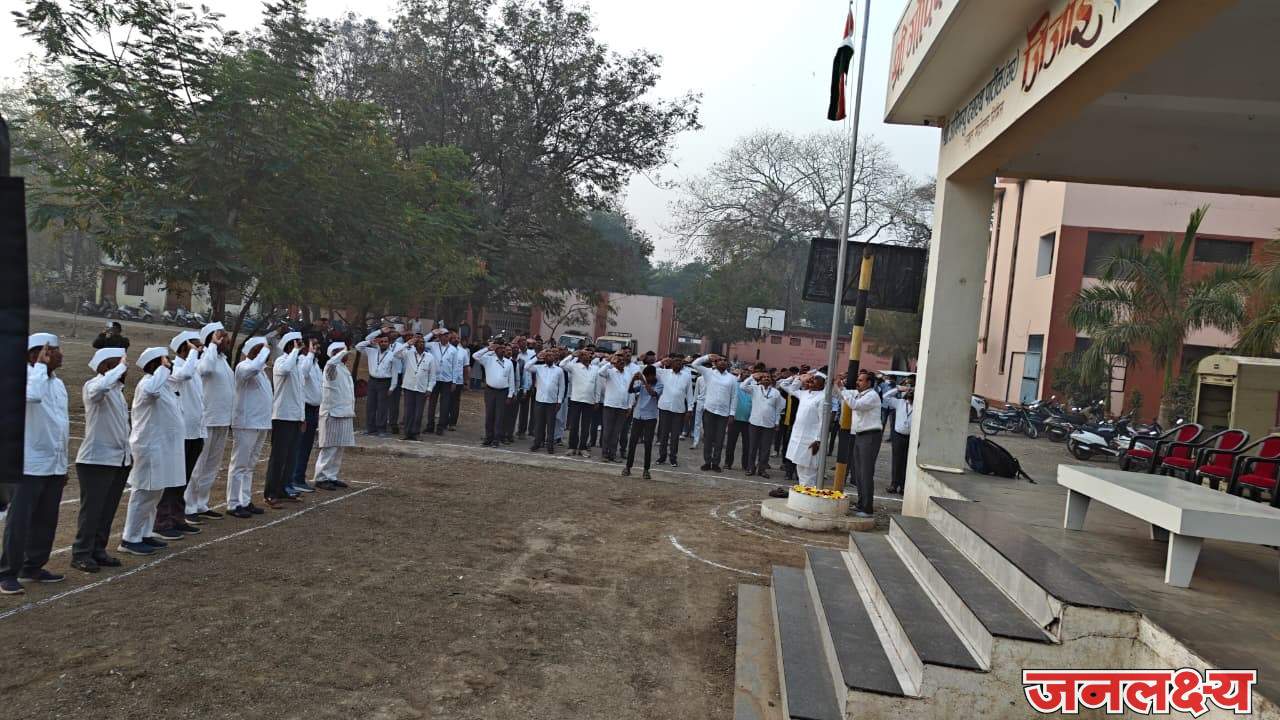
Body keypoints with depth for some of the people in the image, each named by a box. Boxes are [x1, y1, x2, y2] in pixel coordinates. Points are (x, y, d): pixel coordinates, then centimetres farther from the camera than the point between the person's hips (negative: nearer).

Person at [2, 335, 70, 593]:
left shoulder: (58, 384, 12)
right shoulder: (25, 377, -11)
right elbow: (33, 396, -37)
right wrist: (41, 366, -21)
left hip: (54, 465, 7)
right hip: (29, 464, -7)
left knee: (46, 520, 12)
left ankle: (33, 567, 24)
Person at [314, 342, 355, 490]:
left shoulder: (345, 370, 17)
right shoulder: (332, 368, -9)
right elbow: (331, 363, -36)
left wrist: (352, 411, 21)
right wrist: (343, 352, -24)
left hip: (345, 415, 9)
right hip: (333, 414, -9)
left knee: (338, 449, 11)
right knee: (329, 448, -6)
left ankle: (332, 476, 18)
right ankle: (321, 478, 0)